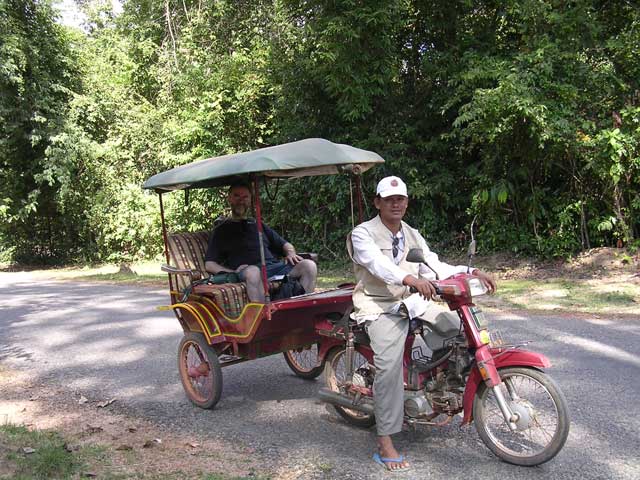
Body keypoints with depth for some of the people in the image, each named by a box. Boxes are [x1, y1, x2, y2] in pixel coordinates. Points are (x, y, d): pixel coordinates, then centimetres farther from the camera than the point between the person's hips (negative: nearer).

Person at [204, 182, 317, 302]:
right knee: (253, 271, -41)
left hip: (274, 265, 4)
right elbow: (209, 264, 10)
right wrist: (234, 273, -7)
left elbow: (285, 244, 32)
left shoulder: (259, 225, 32)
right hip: (247, 270, -4)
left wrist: (290, 254, 7)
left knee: (309, 265, -20)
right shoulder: (221, 231, 20)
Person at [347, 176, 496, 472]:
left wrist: (471, 272, -12)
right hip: (380, 308, -7)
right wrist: (411, 278, -44)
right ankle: (385, 443, -21)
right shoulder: (363, 233, -6)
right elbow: (378, 263, -26)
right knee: (390, 365, -27)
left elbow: (434, 266, 4)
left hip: (412, 302, 7)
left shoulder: (412, 236, 15)